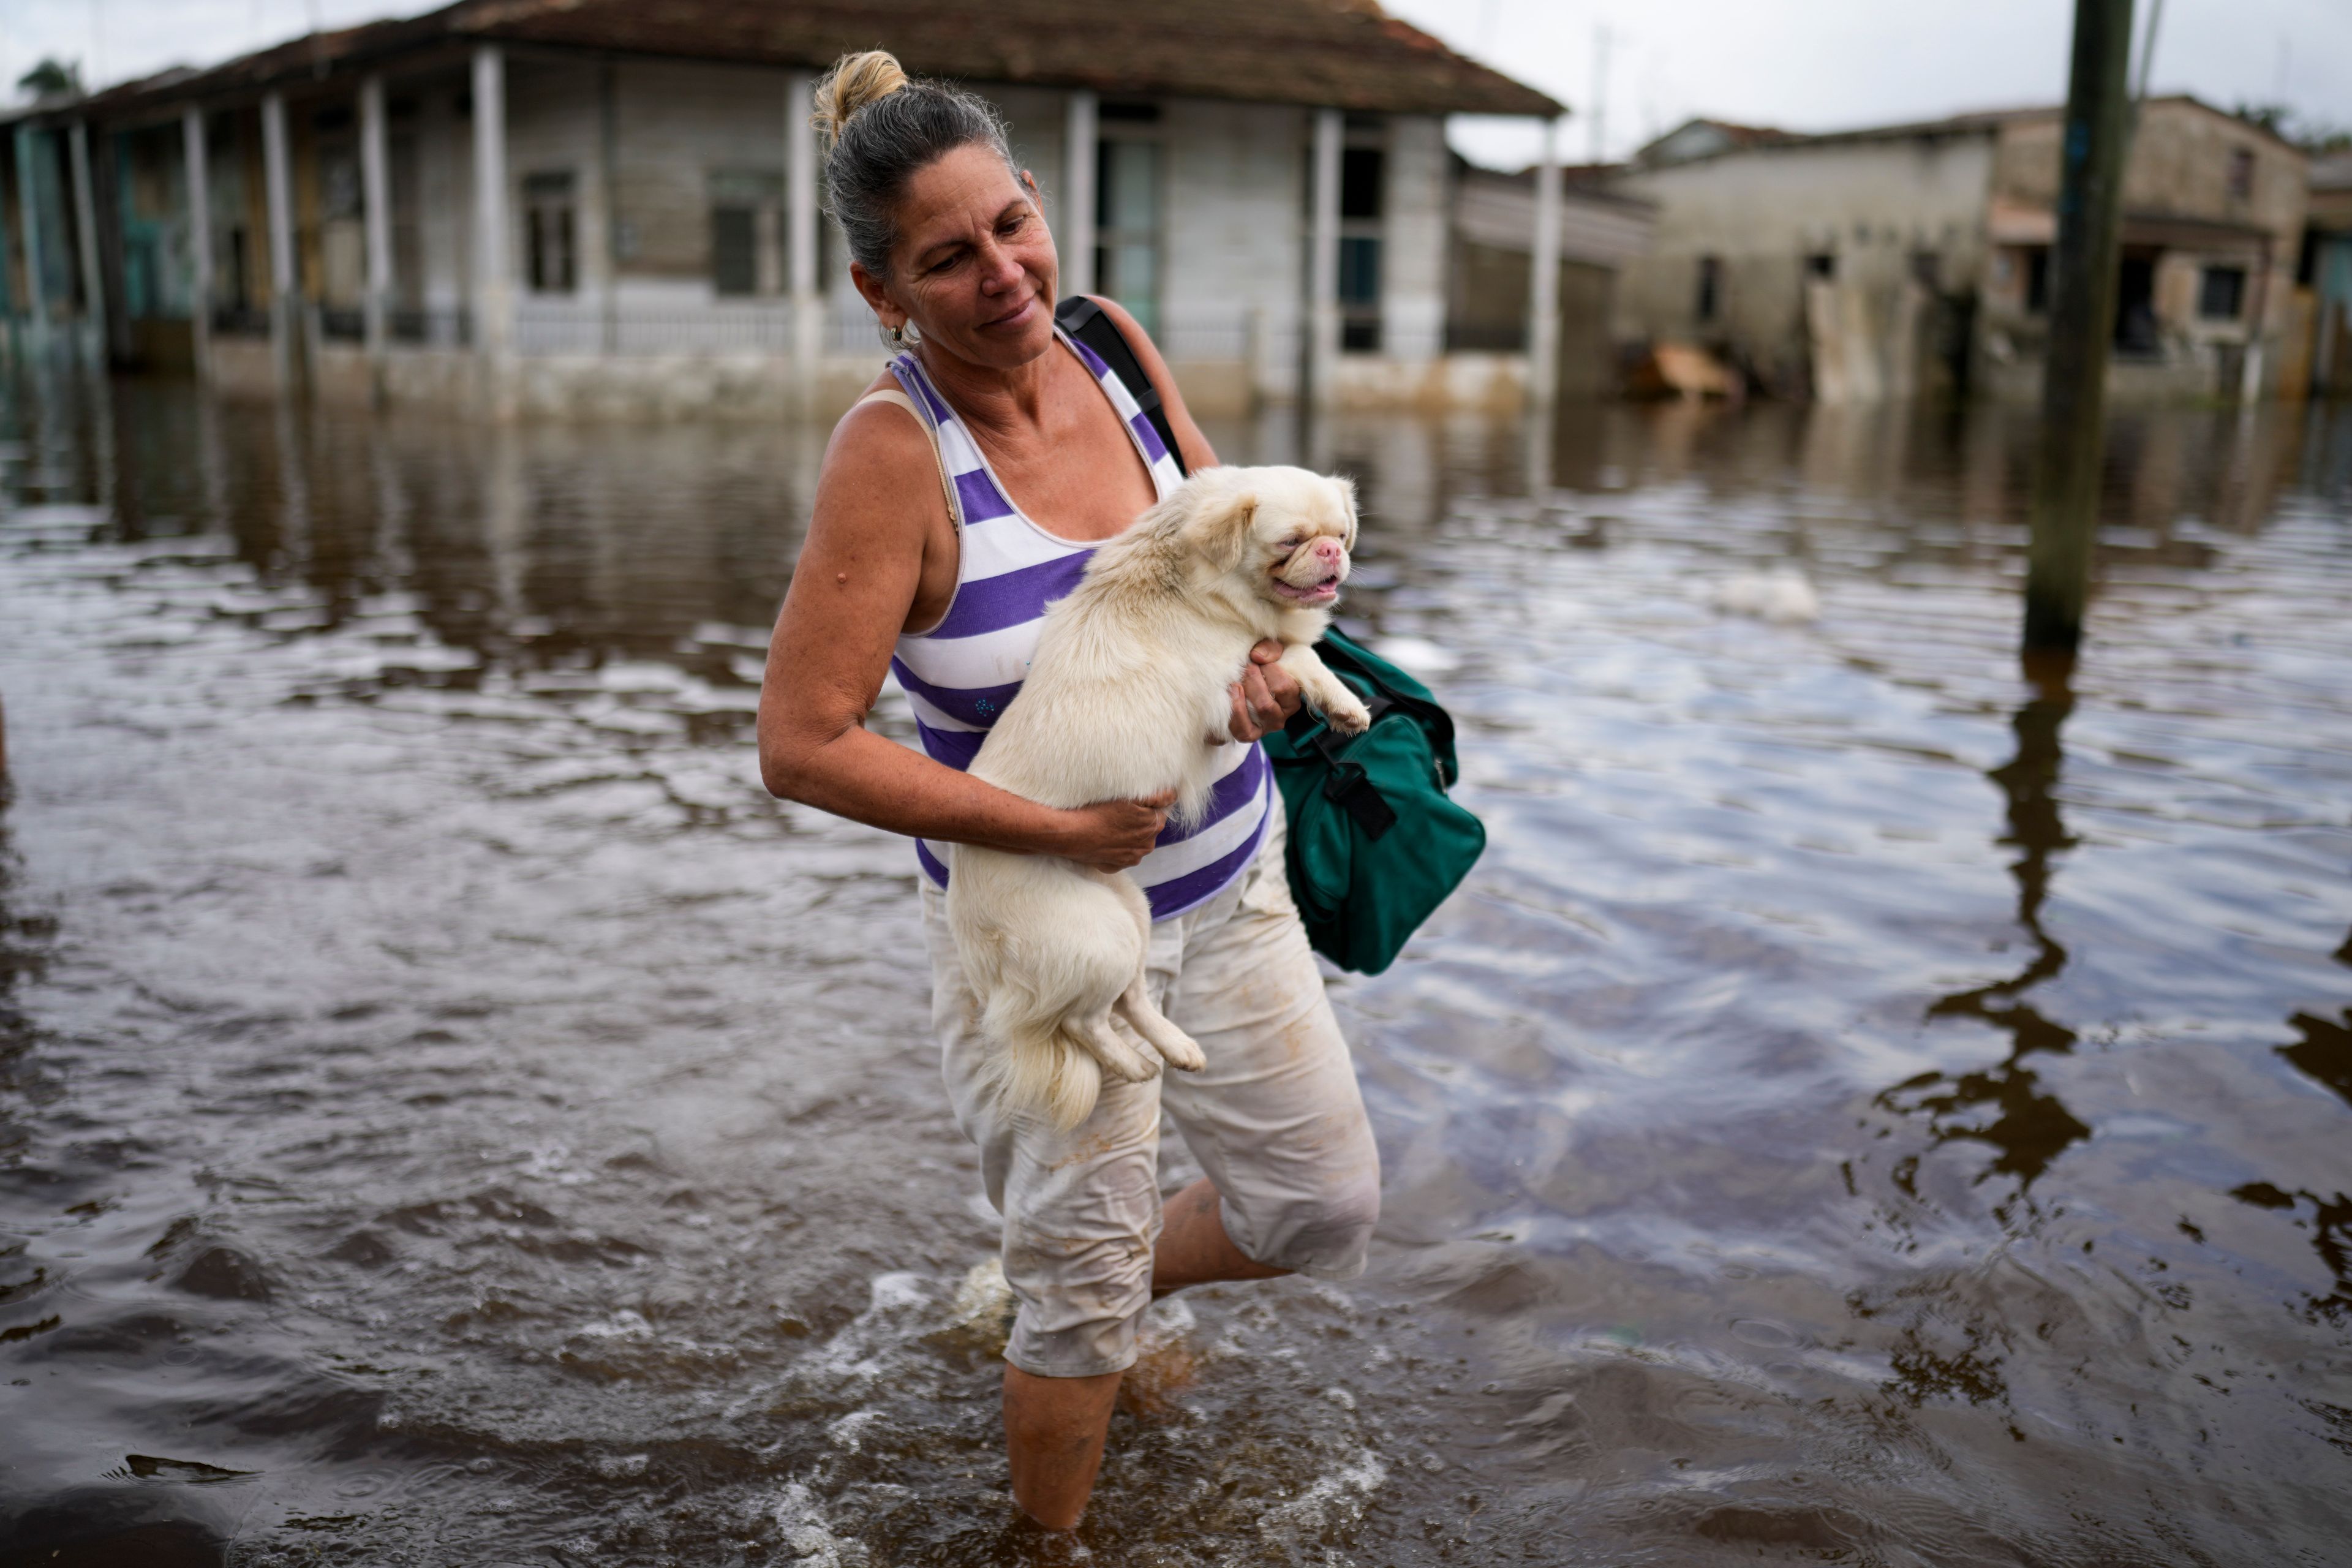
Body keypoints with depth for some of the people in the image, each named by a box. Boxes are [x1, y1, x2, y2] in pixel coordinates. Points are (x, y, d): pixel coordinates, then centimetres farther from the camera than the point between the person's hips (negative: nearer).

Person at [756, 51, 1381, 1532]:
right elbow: (802, 743, -23)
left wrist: (1273, 642, -11)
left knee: (1327, 1209, 16)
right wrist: (1058, 829, -24)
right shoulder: (894, 448, -22)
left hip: (1231, 882, 6)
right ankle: (1052, 1542, 38)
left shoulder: (1109, 345, -4)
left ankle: (1079, 1286, 44)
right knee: (1088, 1292, 8)